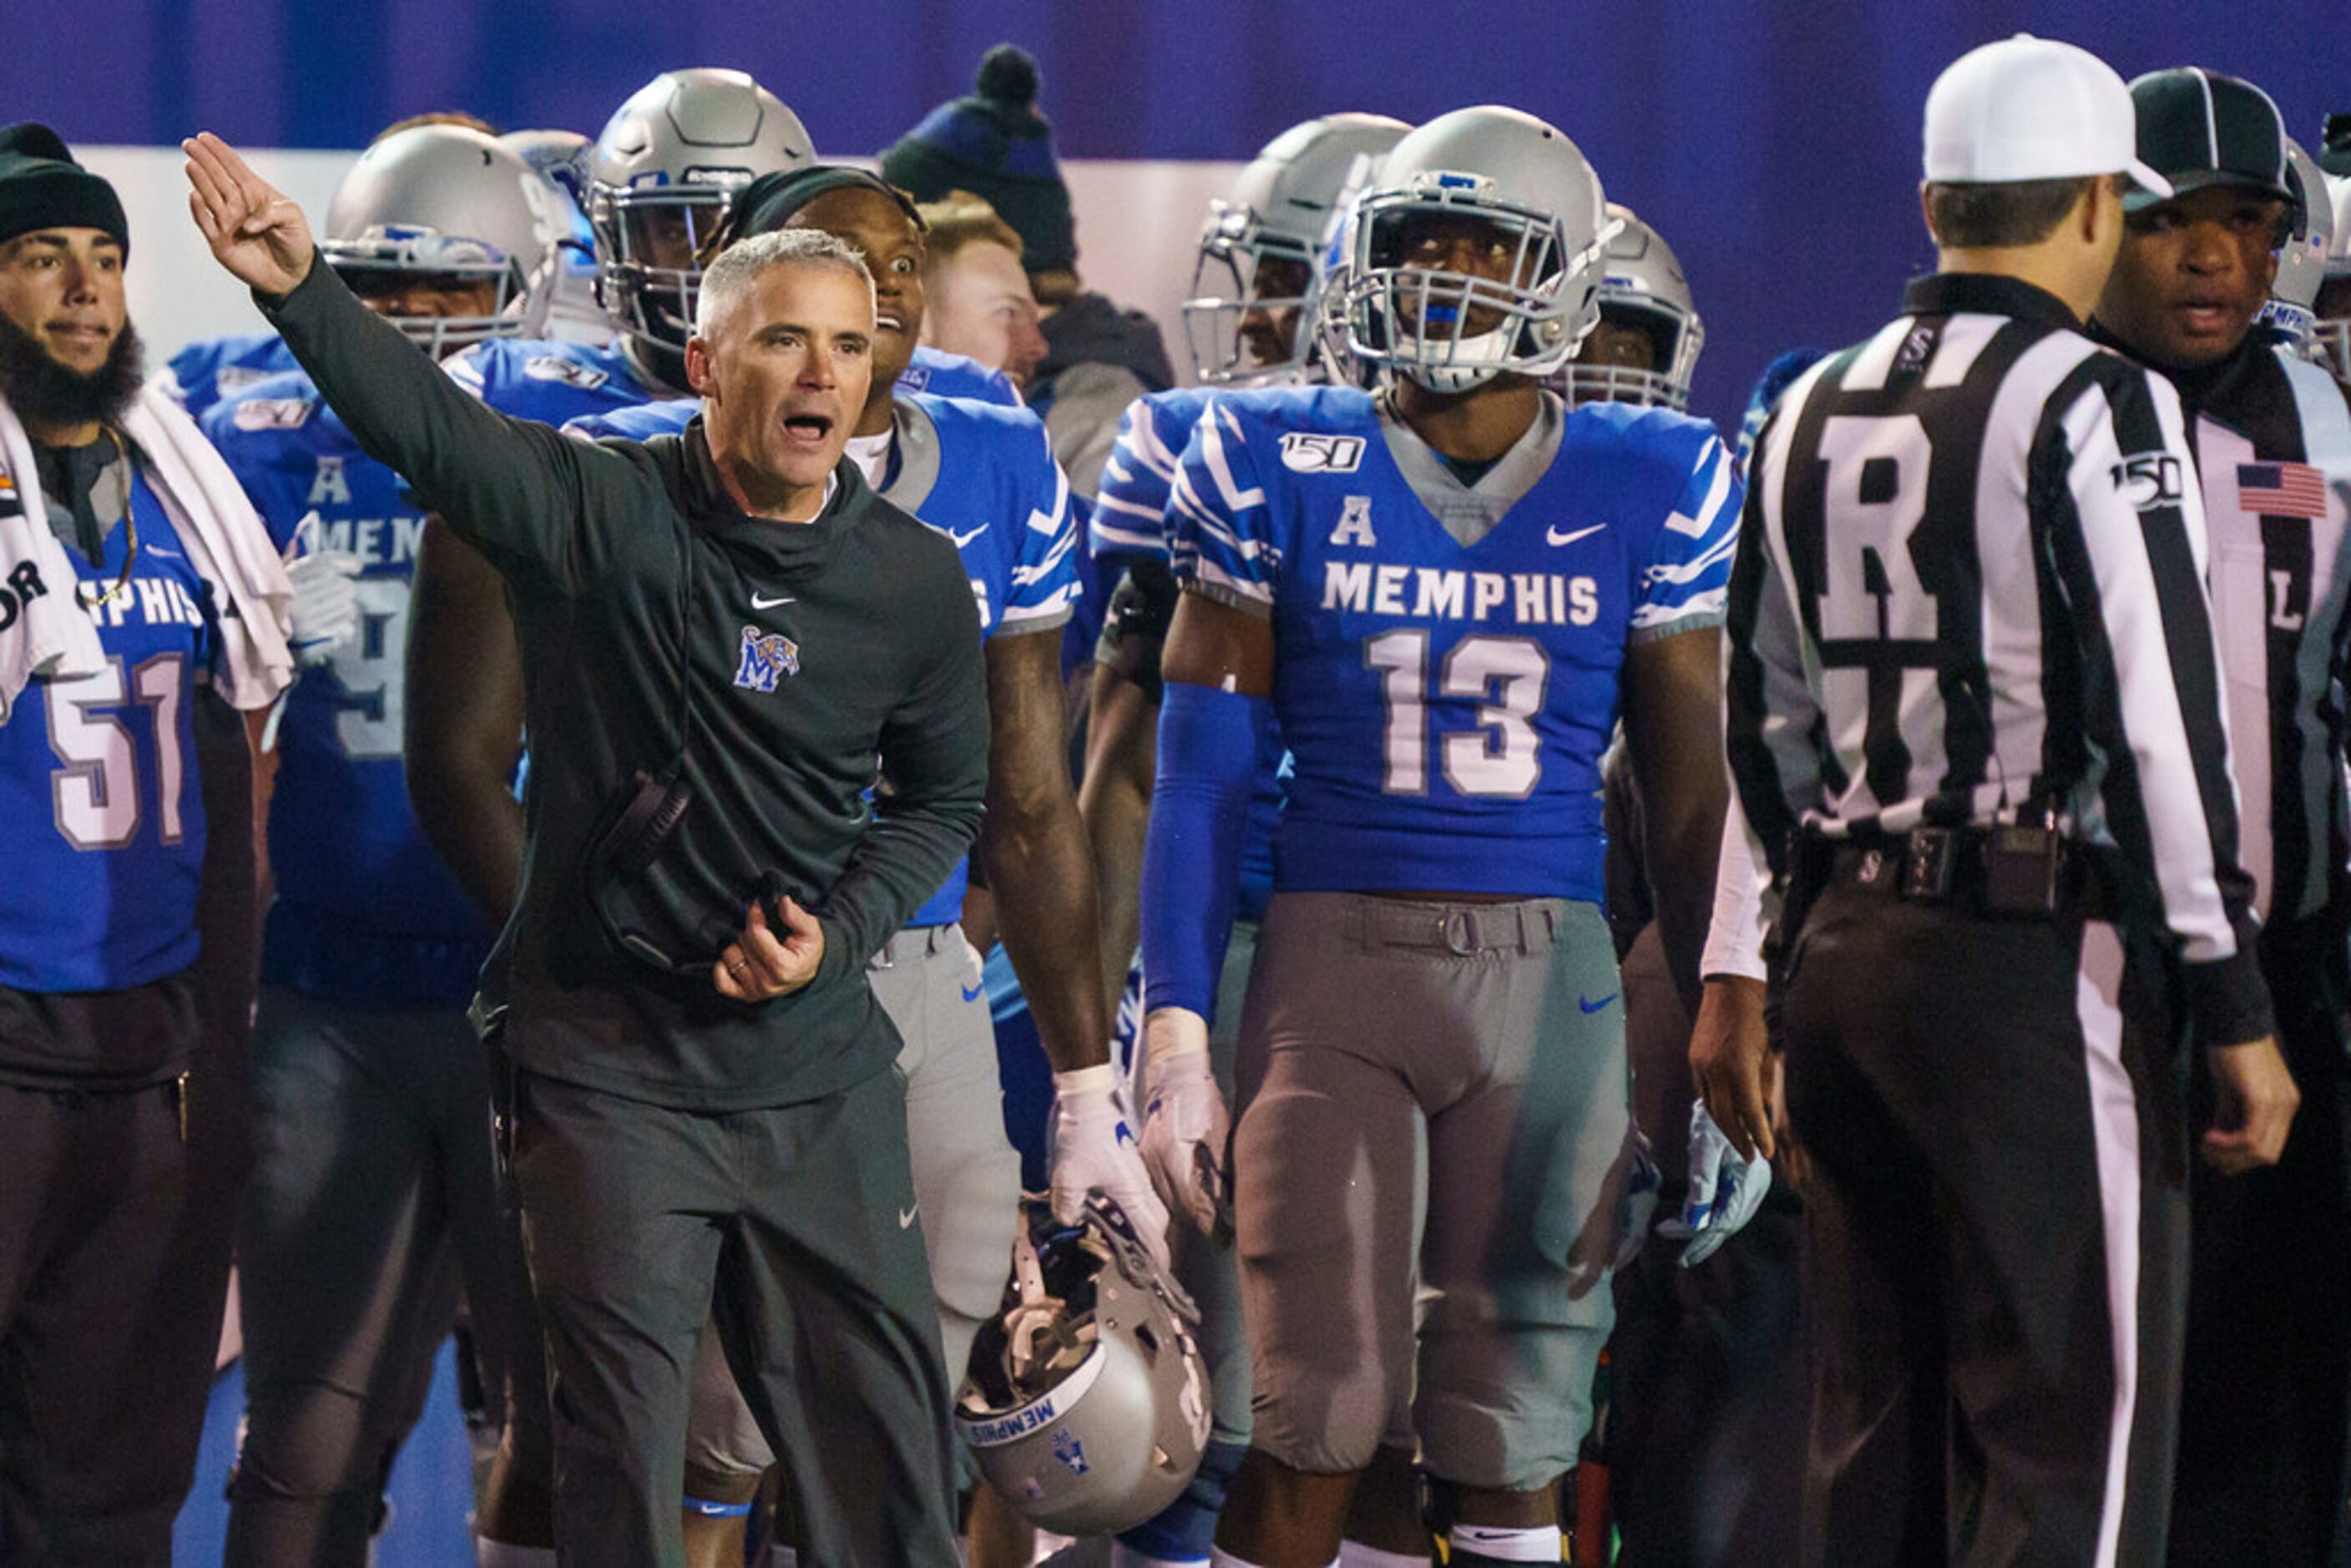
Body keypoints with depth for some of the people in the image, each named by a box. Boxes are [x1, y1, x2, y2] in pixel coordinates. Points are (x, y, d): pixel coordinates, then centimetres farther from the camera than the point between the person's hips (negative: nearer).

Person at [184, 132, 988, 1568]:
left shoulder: (917, 584, -1)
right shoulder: (607, 516, -11)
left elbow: (945, 799, 13)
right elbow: (428, 423, -26)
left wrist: (841, 930, -6)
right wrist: (301, 289, -44)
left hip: (819, 1064, 3)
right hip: (610, 1059, -3)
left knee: (887, 1428, 8)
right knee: (623, 1446, 3)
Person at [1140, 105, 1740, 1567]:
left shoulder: (1644, 490, 5)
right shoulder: (1282, 472, 2)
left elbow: (1691, 799, 11)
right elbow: (1204, 774, 3)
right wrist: (1178, 1042, -2)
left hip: (1549, 979, 1)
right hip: (1334, 964, -1)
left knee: (1514, 1431, 2)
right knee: (1319, 1419, -6)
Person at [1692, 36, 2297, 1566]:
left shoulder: (1816, 412, 12)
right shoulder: (2092, 408, -10)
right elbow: (2160, 718, -13)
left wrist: (1741, 970, 22)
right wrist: (2237, 1007, -10)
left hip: (1846, 941, 7)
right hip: (2037, 960, -7)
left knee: (1876, 1425, 13)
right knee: (2071, 1440, -5)